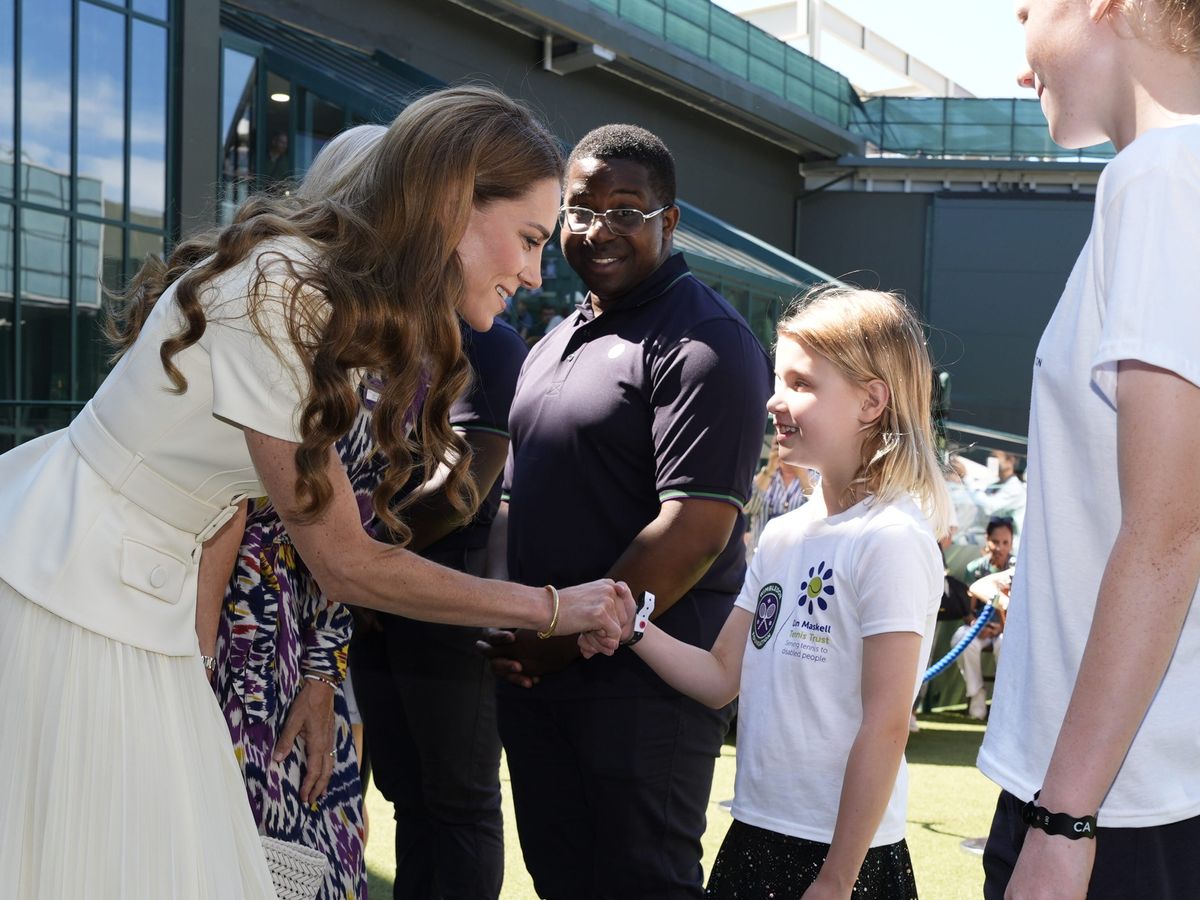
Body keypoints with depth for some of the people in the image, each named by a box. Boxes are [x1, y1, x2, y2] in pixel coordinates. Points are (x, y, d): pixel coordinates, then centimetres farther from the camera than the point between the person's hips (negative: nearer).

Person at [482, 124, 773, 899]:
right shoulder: (561, 339, 16)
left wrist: (573, 637, -15)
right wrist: (518, 629, 6)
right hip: (536, 663, 8)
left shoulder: (705, 342, -13)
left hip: (644, 670, -8)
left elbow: (695, 528, -21)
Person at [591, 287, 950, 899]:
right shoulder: (783, 535, 8)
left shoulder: (890, 540, -15)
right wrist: (632, 629, -6)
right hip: (753, 835, 7)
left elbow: (885, 724, -17)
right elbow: (722, 678, 9)